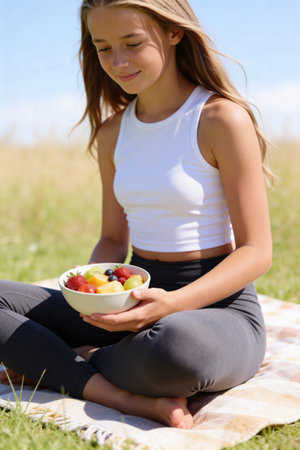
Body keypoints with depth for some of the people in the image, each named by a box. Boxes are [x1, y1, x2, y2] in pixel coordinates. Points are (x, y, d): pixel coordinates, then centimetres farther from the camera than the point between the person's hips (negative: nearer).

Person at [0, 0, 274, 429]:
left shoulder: (222, 119, -11)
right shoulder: (113, 132, 7)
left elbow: (256, 251, -12)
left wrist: (174, 303, -27)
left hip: (218, 306, -5)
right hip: (140, 301, 6)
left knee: (177, 346, -43)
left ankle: (56, 366, -12)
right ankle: (136, 401, -22)